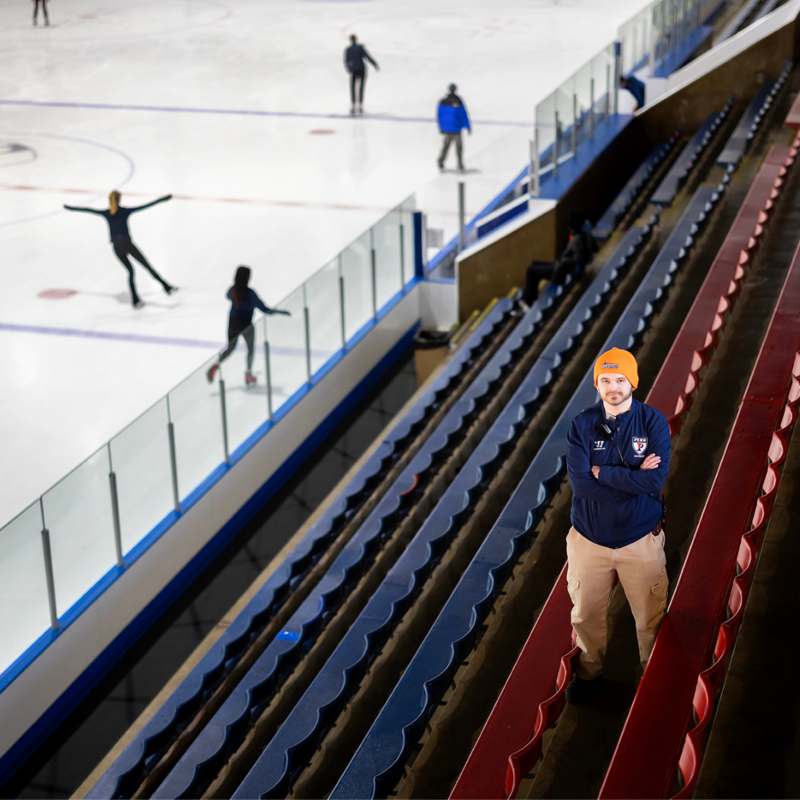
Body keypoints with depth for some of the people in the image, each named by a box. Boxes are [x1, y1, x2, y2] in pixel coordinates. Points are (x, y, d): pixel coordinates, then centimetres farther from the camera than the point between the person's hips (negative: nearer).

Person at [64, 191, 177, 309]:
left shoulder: (106, 213, 13)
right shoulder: (125, 211, 4)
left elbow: (87, 210, 23)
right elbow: (146, 206, 1)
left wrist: (70, 208, 35)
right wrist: (163, 199, 3)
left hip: (116, 247, 4)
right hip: (126, 243, -4)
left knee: (130, 271, 14)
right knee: (147, 266, -6)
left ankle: (135, 300, 9)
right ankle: (167, 287, -13)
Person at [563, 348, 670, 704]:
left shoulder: (654, 422, -11)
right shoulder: (582, 425, -8)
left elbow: (655, 481, -23)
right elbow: (579, 483, -20)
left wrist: (602, 472, -20)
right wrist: (633, 476, -23)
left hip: (641, 540, -1)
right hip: (589, 538, 1)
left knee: (650, 617, 12)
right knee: (587, 614, 18)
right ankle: (589, 671, 42)